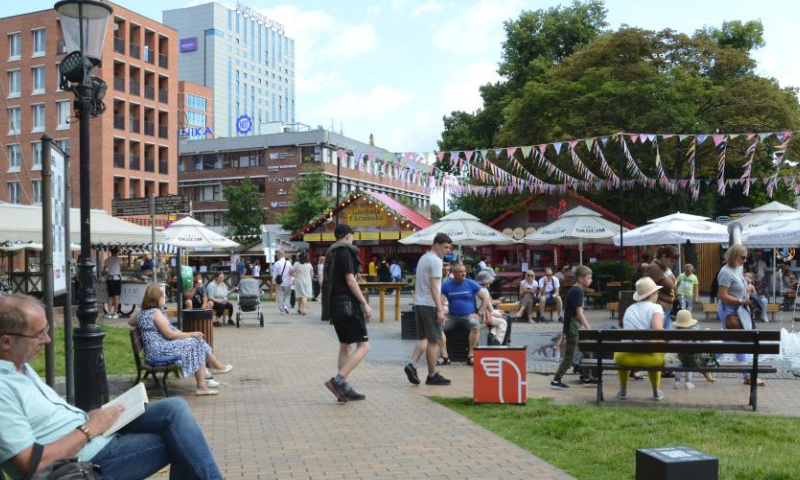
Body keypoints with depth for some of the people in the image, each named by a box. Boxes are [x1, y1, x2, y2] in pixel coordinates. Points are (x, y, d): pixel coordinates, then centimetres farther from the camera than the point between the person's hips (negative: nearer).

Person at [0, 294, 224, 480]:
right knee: (178, 442, -14)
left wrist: (89, 417, 2)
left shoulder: (20, 367, 10)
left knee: (175, 408, -3)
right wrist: (89, 429, -17)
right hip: (87, 458, -10)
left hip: (94, 433, 10)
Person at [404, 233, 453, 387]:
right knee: (432, 341, 0)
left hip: (418, 303, 9)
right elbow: (434, 287, -19)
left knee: (424, 338, 16)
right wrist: (440, 310, -19)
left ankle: (412, 365, -1)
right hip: (429, 305, -9)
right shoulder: (436, 261, -13)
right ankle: (432, 376, 7)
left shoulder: (423, 258, 16)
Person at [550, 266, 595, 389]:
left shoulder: (574, 290, 11)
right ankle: (556, 381, 3)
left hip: (575, 327, 10)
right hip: (573, 327, -10)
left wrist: (565, 328, 22)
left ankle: (586, 378, 23)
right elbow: (579, 312, -22)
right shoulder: (577, 291, -17)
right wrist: (589, 328, -23)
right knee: (569, 357, -3)